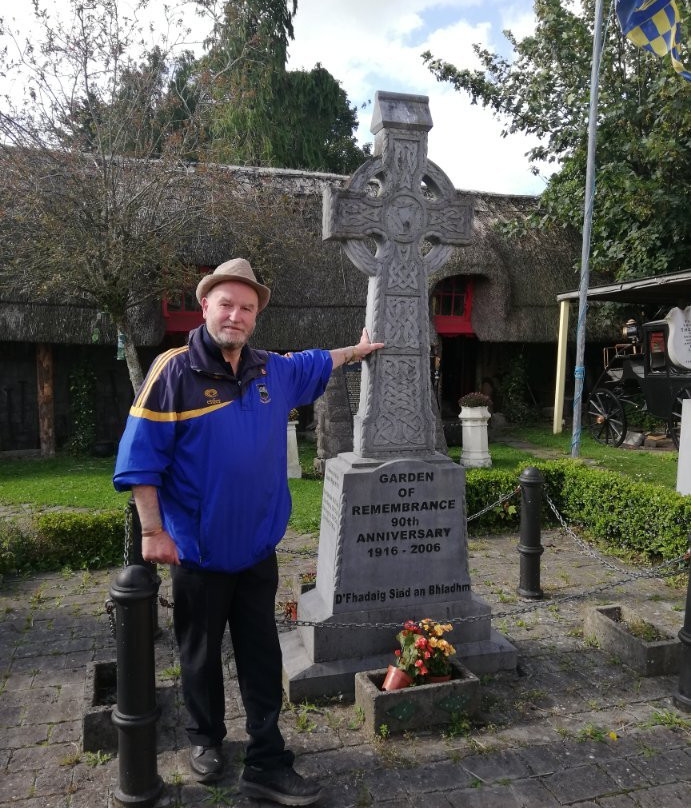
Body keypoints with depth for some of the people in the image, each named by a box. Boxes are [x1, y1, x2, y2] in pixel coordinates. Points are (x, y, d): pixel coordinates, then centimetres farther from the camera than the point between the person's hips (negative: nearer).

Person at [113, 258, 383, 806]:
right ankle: (206, 739, 40)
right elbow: (140, 459, -12)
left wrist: (354, 351, 39)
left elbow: (314, 364, 27)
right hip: (198, 553, -4)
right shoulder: (174, 371, -12)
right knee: (201, 655, 16)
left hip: (258, 550, 4)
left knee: (262, 658, 10)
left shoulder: (274, 371, 4)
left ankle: (267, 764, 22)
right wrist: (153, 532, -14)